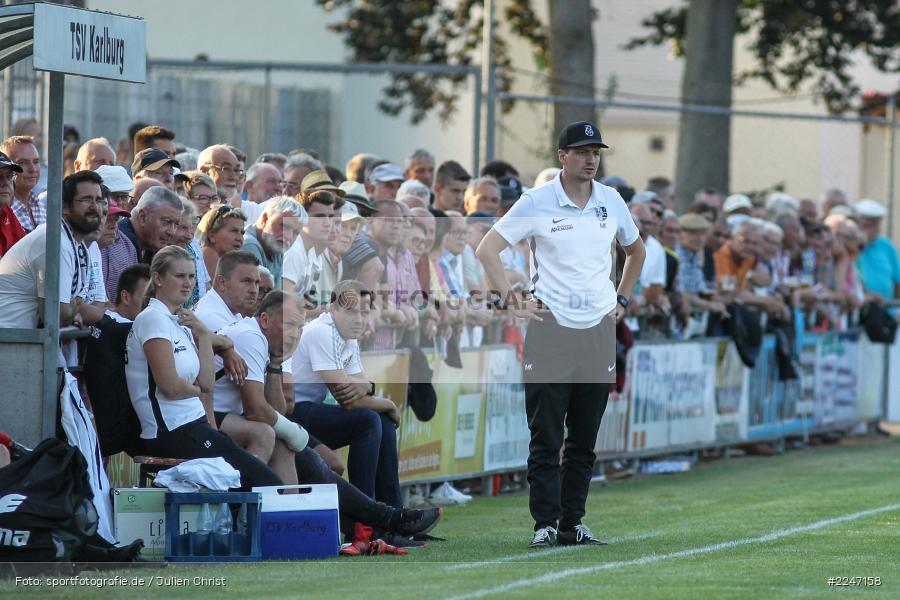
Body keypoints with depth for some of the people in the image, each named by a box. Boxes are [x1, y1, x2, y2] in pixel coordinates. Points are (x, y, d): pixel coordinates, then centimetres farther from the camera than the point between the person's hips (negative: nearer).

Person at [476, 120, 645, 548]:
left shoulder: (611, 201, 9)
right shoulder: (536, 202, -4)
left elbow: (635, 251, 26)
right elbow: (486, 249, -4)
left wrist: (622, 300, 17)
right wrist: (510, 300, -10)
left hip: (599, 332, 4)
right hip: (550, 330, -4)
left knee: (585, 440, 7)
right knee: (546, 437, -5)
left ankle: (573, 523, 13)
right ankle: (545, 525, -2)